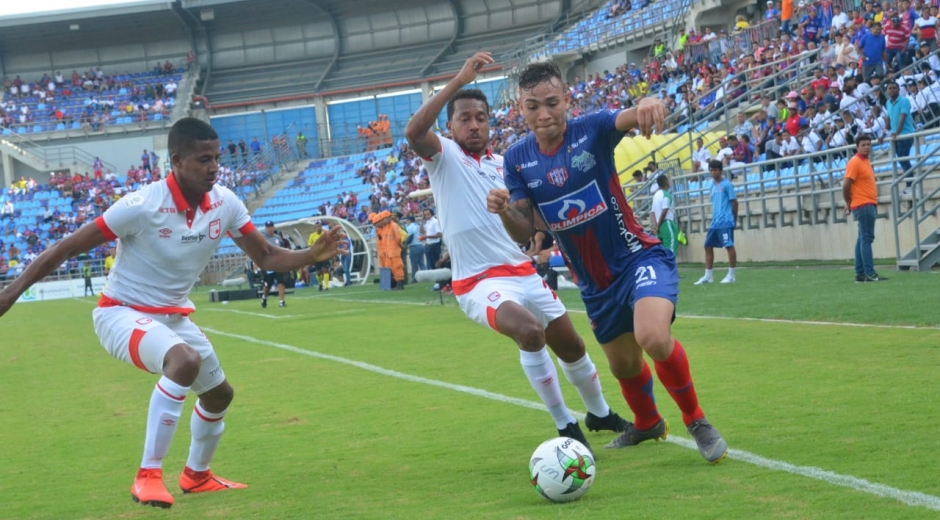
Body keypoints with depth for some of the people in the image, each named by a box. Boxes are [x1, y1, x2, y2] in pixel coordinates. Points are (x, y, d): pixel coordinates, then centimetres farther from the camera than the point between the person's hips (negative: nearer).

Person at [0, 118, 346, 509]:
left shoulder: (225, 204, -8)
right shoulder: (142, 206, -26)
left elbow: (266, 257, 1)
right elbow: (66, 248, -21)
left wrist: (313, 255, -18)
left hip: (172, 317, 8)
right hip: (122, 313, -8)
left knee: (219, 393, 20)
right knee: (185, 360, -36)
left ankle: (197, 475, 48)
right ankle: (148, 477, -29)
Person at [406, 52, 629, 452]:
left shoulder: (504, 164, 12)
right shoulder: (444, 157, -4)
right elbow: (414, 132, -27)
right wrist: (459, 81, -31)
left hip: (523, 273, 6)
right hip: (480, 282, -6)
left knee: (571, 345, 14)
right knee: (530, 331, -31)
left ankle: (600, 414, 41)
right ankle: (565, 426, -18)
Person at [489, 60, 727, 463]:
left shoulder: (592, 129, -14)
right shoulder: (517, 159, -4)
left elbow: (630, 119, -36)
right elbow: (524, 232, -2)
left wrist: (647, 105, -60)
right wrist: (504, 210, -25)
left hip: (638, 258, -5)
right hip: (594, 282, 5)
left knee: (654, 338, -30)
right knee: (624, 365, 19)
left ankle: (696, 421, -6)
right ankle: (647, 424, 51)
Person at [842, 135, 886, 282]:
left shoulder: (865, 161, 16)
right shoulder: (855, 162, -13)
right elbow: (846, 185, -17)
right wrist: (848, 202, -5)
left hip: (869, 205, 9)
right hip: (863, 205, -9)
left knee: (863, 239, 9)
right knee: (866, 238, -12)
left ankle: (860, 274, 11)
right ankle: (869, 273, -15)